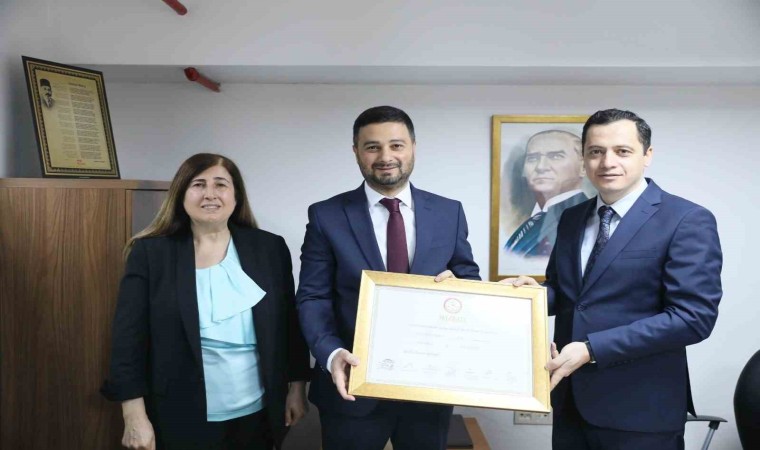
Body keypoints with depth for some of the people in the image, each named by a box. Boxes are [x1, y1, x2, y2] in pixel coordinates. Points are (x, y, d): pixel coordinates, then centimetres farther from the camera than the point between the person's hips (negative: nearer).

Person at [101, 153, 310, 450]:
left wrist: (297, 388, 5)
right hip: (180, 421, -1)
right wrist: (135, 417, -9)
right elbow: (129, 337, -7)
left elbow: (291, 326, 4)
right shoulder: (150, 253, -6)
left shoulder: (269, 249, -1)